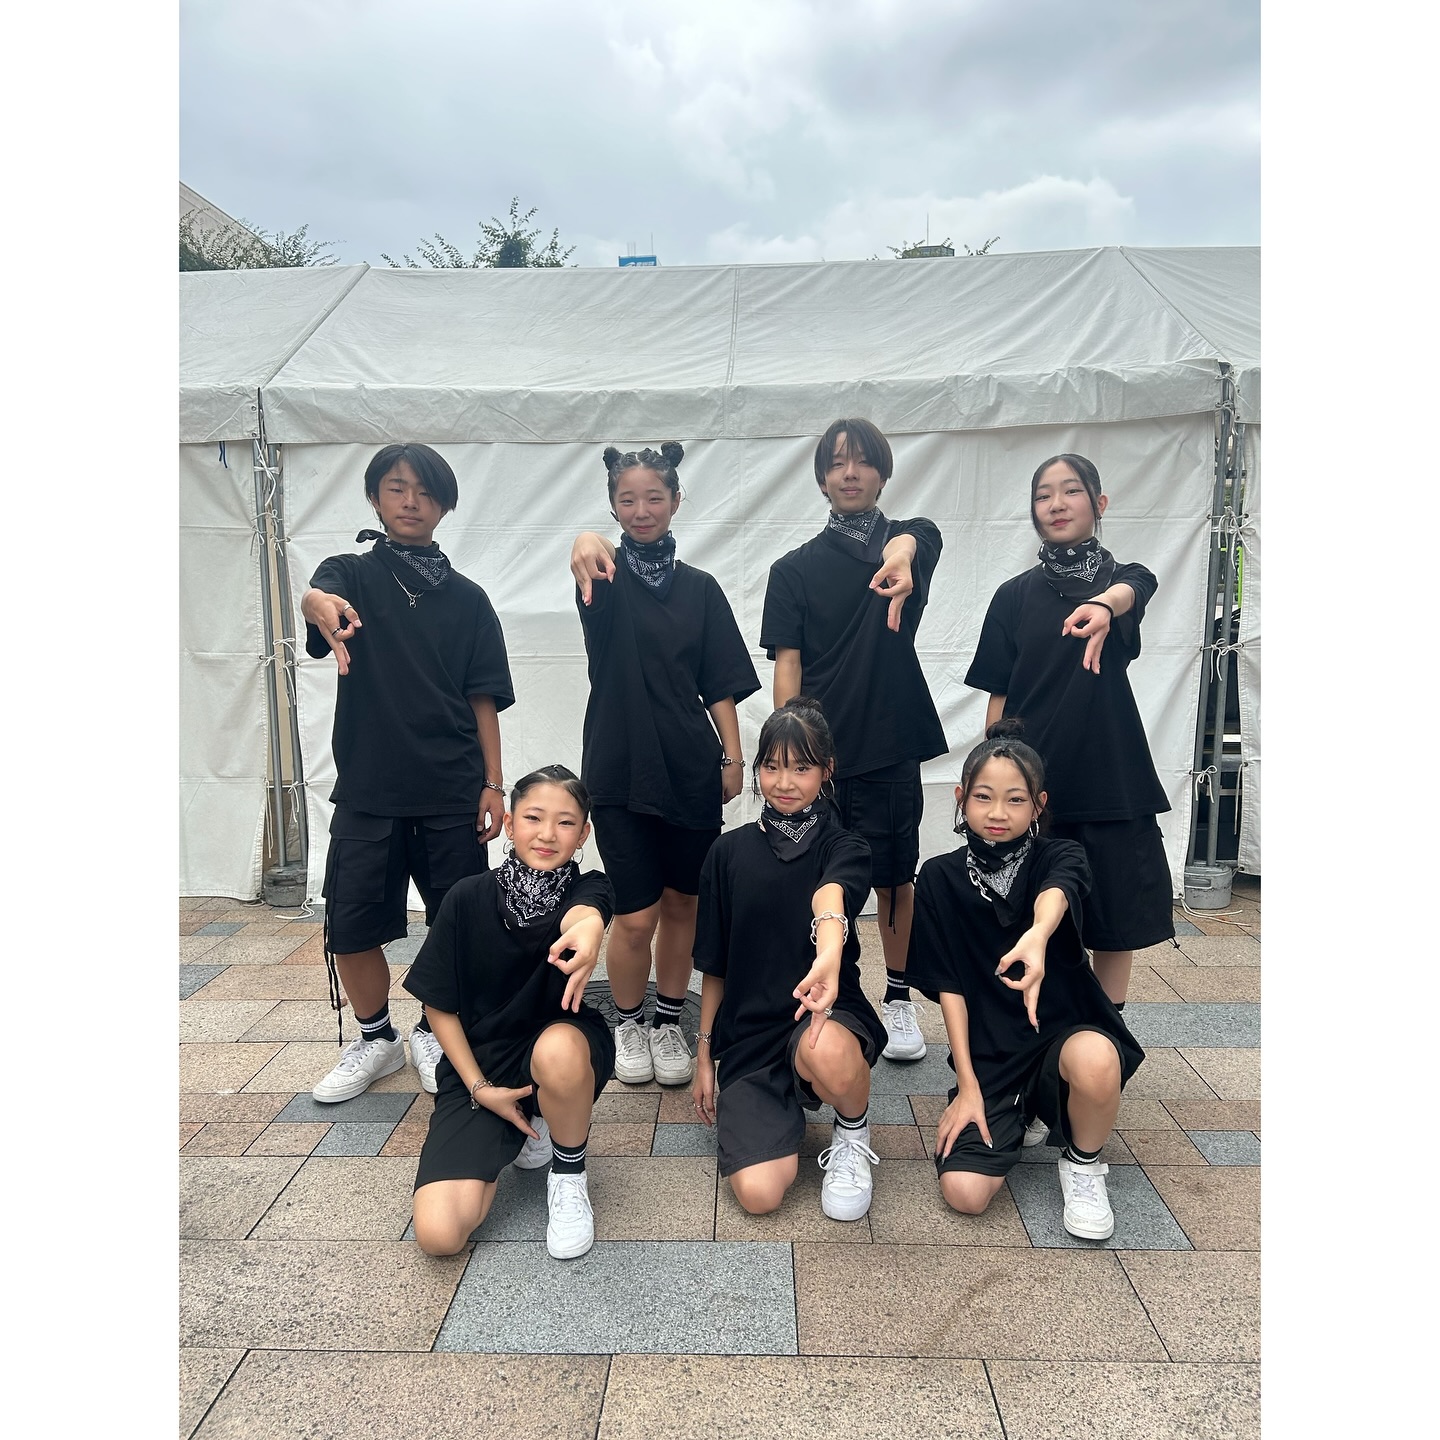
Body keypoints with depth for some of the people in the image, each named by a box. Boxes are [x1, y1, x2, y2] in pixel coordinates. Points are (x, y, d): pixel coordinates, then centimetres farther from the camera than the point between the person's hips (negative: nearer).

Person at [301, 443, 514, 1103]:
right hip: (368, 786, 0)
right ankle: (375, 1039, 27)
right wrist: (317, 603, -47)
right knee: (352, 925, 3)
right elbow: (317, 595, -22)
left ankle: (432, 1032, 29)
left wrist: (493, 783, -1)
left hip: (453, 789, 1)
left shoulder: (466, 597, 7)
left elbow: (483, 699, 5)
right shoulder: (352, 574, 3)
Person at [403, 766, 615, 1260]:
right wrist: (479, 1089, -8)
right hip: (478, 1067, 1)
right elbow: (438, 1003, -1)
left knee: (558, 1049, -39)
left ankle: (568, 1174, -6)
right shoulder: (469, 898, -10)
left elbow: (584, 911, -39)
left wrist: (587, 928, -63)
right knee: (439, 1234, -18)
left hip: (562, 1050, -1)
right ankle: (519, 1135, 14)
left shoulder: (586, 888, -12)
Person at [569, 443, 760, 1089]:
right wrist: (586, 544, -50)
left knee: (682, 903, 11)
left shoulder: (699, 588, 7)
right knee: (637, 916, -1)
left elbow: (720, 685, 6)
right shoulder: (609, 575, -1)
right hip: (621, 769, -2)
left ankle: (668, 1022, 30)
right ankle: (627, 1022, 25)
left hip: (691, 769, 3)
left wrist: (733, 756, -3)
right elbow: (592, 564, -27)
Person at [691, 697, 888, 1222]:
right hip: (746, 1032, 1)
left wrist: (829, 957, -51)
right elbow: (714, 966, 10)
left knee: (827, 1053, -38)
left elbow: (830, 897, -30)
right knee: (759, 1193, -19)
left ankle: (853, 1131, -2)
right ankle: (786, 1108, 15)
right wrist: (704, 1054, 10)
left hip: (825, 1012, -1)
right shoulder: (729, 853, 3)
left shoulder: (845, 849, -4)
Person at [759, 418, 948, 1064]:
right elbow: (787, 666, 0)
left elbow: (917, 536, -22)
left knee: (895, 876, 10)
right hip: (819, 750, 0)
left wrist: (900, 552, -47)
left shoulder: (911, 538, 5)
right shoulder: (795, 568, 6)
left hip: (891, 748, 0)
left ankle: (898, 997, 26)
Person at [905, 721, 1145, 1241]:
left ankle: (1083, 1164, -3)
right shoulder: (940, 877, -3)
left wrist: (1037, 935, -58)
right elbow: (949, 986, -3)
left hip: (1062, 1033, -1)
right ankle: (1017, 1119, 15)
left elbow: (1056, 893, -34)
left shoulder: (1058, 857, -7)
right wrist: (968, 1087, -9)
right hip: (988, 1057, 1)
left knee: (1095, 1059, -37)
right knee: (964, 1193, -19)